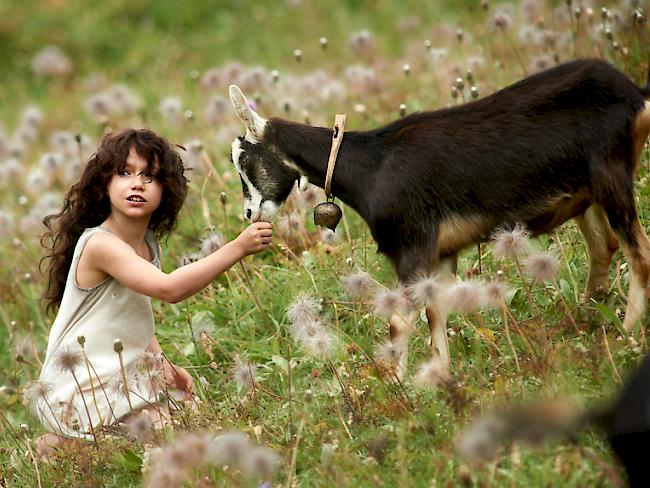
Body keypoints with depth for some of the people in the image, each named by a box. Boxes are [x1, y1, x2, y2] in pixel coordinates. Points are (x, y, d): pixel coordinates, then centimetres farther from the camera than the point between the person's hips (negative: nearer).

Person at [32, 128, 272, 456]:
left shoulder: (149, 246, 8)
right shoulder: (100, 244, -22)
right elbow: (169, 288, -35)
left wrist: (164, 365, 2)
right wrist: (238, 247, -35)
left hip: (124, 377, 9)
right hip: (82, 389, -9)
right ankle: (56, 445, 0)